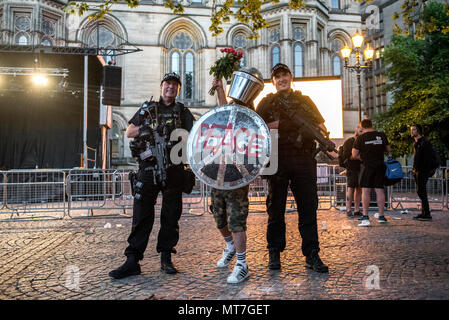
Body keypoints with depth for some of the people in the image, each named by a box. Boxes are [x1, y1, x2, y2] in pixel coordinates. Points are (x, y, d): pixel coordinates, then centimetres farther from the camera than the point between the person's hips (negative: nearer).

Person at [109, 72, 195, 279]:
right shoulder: (148, 108, 16)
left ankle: (166, 258, 15)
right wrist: (144, 128, -4)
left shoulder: (182, 111, 16)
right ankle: (132, 261, 2)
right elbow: (129, 132, 13)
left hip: (174, 169, 1)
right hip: (149, 167, 0)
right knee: (142, 215, -2)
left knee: (171, 215, 5)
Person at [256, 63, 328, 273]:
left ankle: (312, 255, 8)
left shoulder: (304, 100, 19)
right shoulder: (267, 102, 14)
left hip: (303, 159, 1)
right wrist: (275, 125, -9)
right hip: (277, 159, -1)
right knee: (276, 207, 4)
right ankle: (274, 253, 15)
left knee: (308, 206, 1)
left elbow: (321, 126, 17)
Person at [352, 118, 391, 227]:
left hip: (367, 166, -3)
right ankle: (381, 216, 12)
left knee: (365, 190, -2)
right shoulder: (382, 135, 4)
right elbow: (388, 150, 15)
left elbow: (354, 155, -4)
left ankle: (365, 217, -5)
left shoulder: (361, 138, -6)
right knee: (380, 190, 7)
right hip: (380, 166, 4)